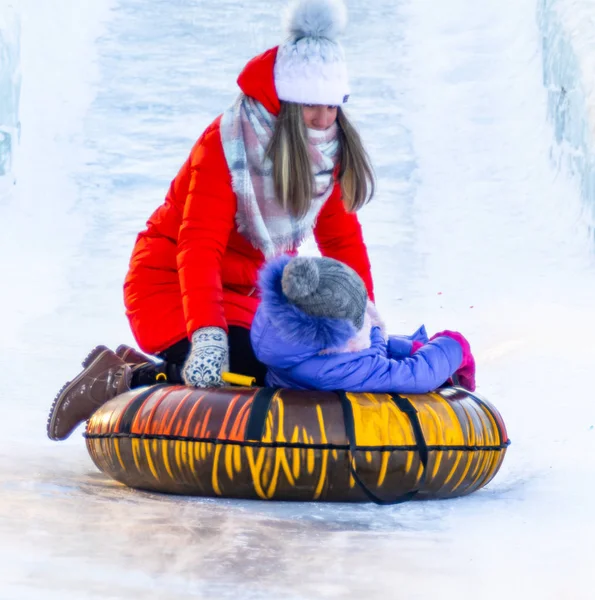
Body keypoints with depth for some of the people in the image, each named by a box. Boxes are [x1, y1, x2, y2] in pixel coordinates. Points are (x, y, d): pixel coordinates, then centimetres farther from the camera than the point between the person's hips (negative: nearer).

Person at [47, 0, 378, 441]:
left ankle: (139, 367, 12)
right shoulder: (225, 146, -23)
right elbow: (199, 247, -31)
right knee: (252, 377, -26)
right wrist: (207, 336, -43)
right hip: (172, 285, -8)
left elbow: (344, 241, 1)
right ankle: (120, 382, -9)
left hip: (242, 294, 8)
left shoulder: (328, 152, -3)